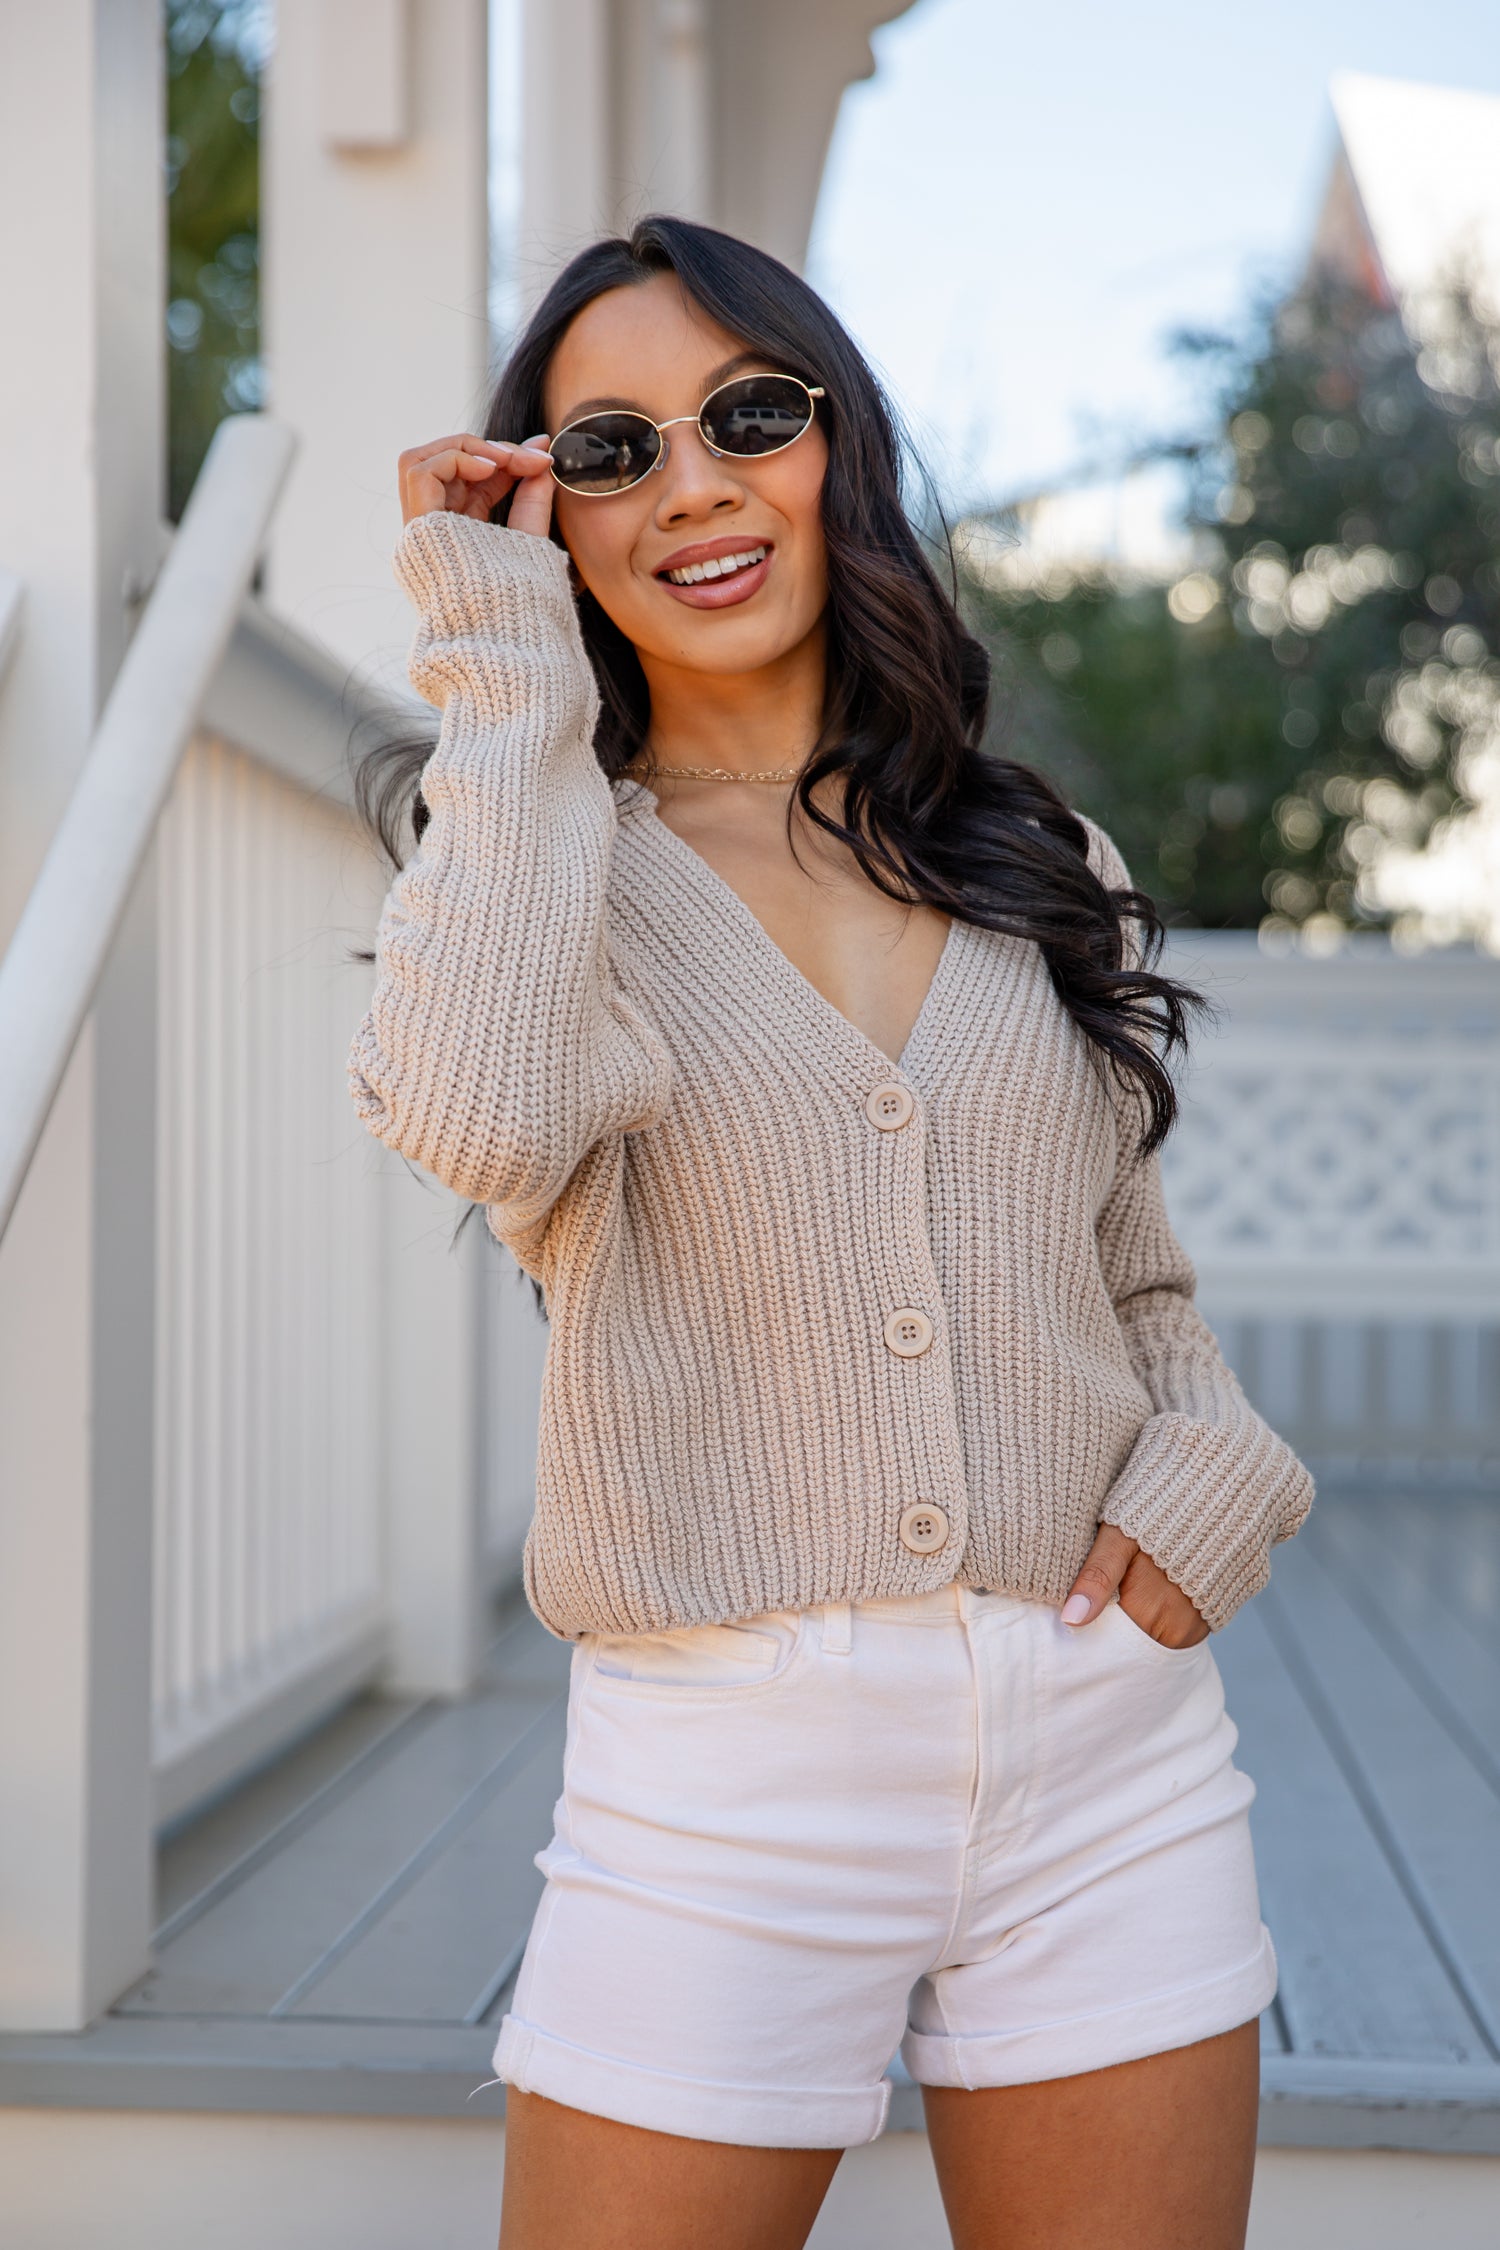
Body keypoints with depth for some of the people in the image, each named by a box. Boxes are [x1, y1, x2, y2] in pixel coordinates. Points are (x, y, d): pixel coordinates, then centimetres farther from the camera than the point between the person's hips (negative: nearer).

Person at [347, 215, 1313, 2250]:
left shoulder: (1040, 862, 11)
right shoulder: (541, 866, 1)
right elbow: (482, 1119, -23)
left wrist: (1211, 1473, -2)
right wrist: (510, 670, -13)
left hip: (1112, 1755, 3)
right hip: (724, 1779, -3)